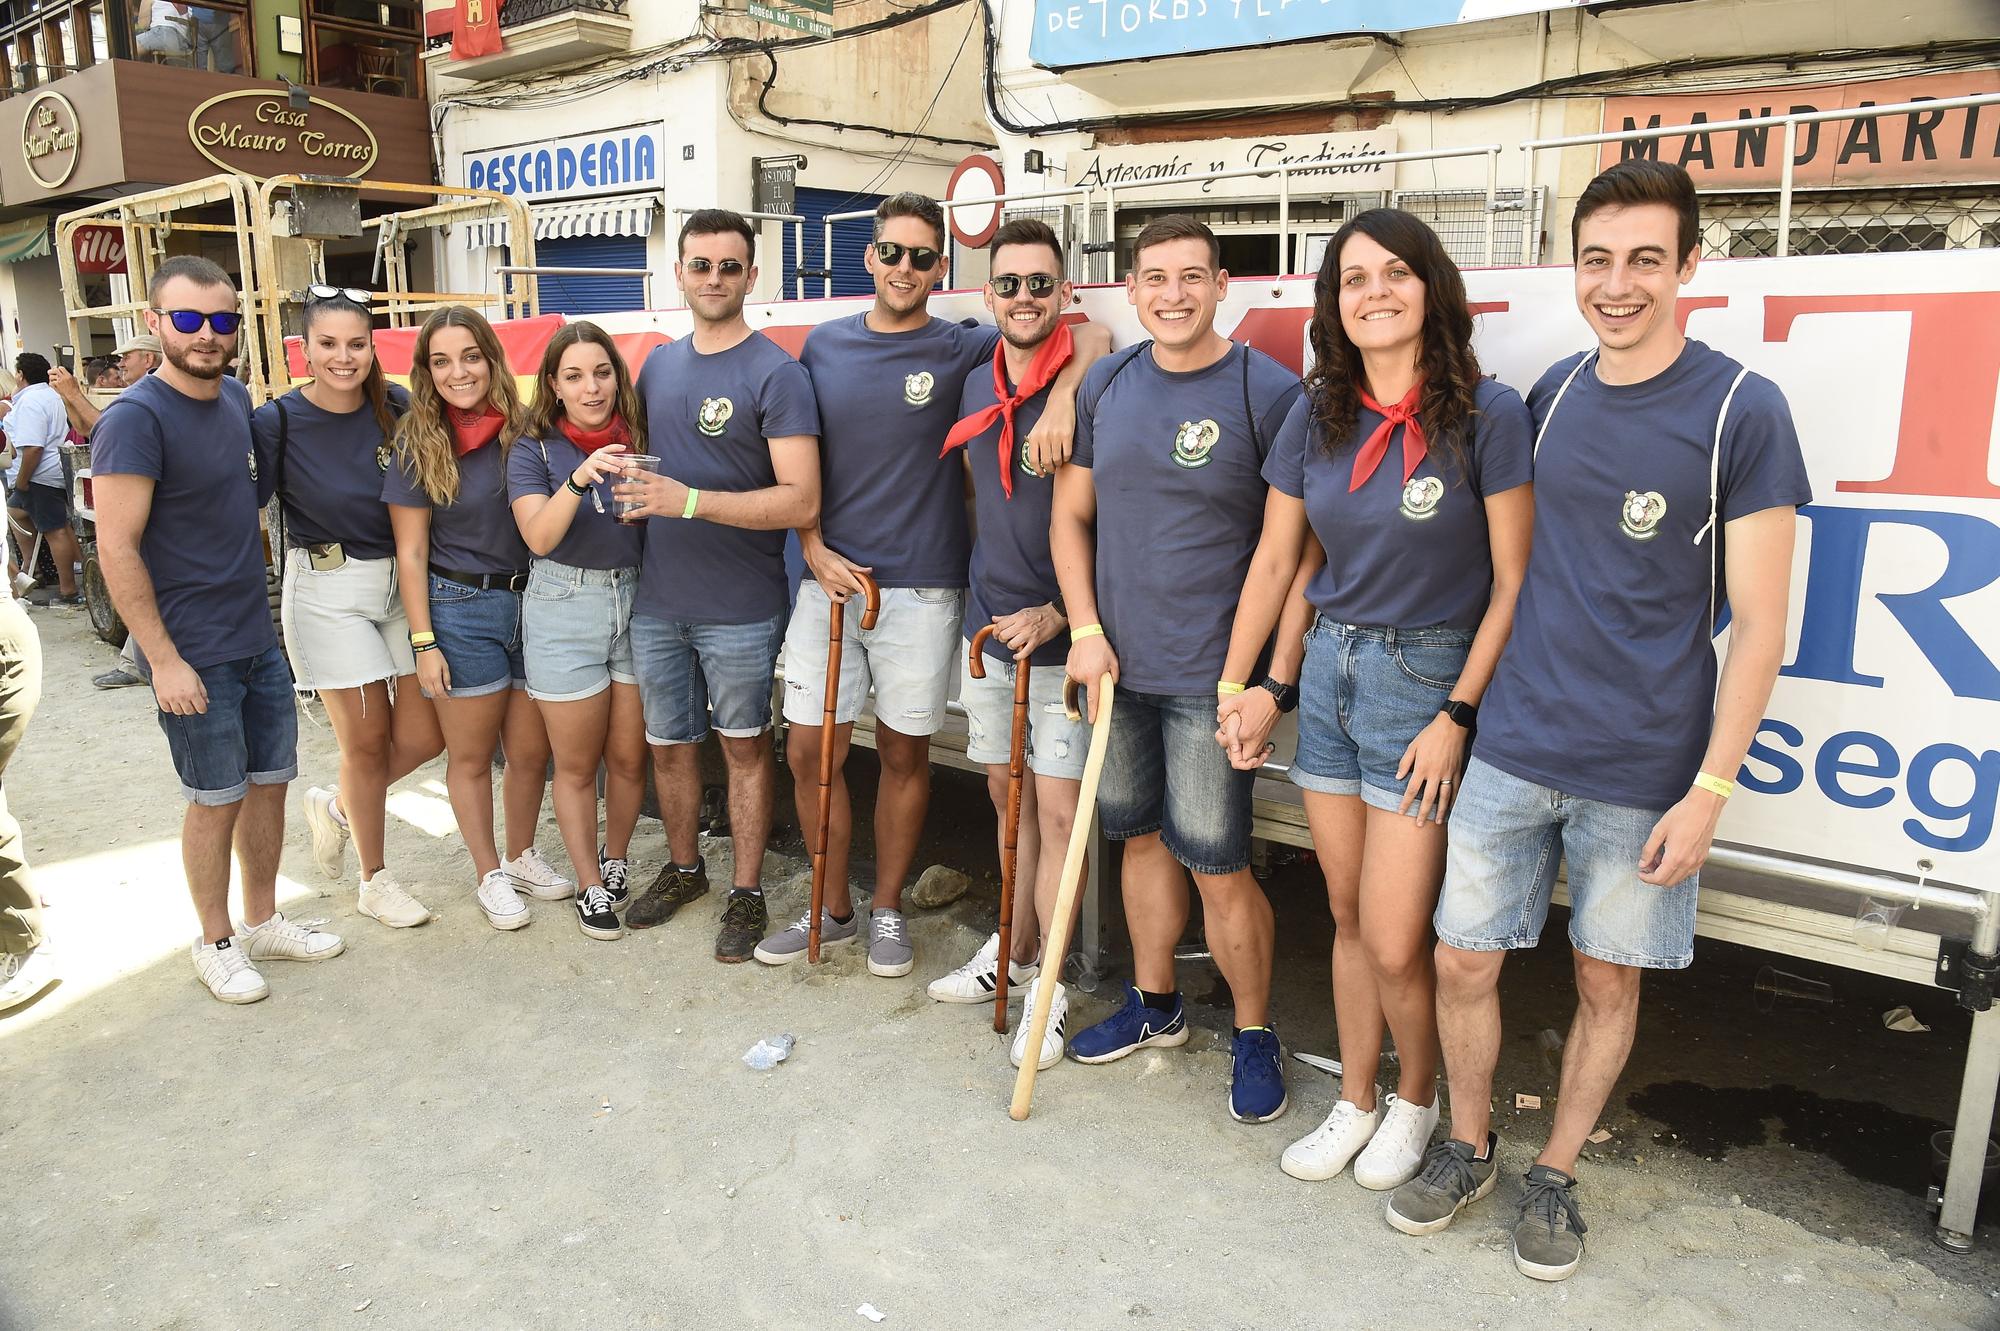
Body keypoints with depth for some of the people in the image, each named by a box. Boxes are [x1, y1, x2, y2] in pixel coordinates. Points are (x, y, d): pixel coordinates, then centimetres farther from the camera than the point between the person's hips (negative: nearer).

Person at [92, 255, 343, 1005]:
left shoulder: (237, 400, 7)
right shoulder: (136, 419, -16)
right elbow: (117, 550, -18)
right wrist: (164, 660, -19)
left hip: (259, 640, 7)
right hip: (194, 655, -7)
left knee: (269, 781, 15)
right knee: (217, 800, 4)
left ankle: (263, 923, 31)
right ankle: (216, 942, 23)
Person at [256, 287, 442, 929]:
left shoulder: (396, 408, 1)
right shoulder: (276, 422, -9)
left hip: (403, 584, 4)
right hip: (328, 593, -4)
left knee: (423, 736, 3)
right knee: (367, 741, 2)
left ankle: (335, 806, 33)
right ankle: (376, 881, 22)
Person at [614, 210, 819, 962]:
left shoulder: (776, 375, -12)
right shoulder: (658, 364, 8)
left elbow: (802, 501, -20)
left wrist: (691, 502, -26)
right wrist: (634, 488, 6)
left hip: (741, 608, -6)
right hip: (657, 598, 6)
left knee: (744, 747, 8)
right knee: (667, 744, 16)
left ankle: (747, 893, 23)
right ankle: (683, 868, 37)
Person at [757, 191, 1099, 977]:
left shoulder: (961, 349, -1)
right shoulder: (824, 345, 8)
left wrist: (1062, 396, -23)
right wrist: (814, 549, -1)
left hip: (920, 587, -2)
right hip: (828, 579, 3)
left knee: (903, 754, 8)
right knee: (809, 751, 5)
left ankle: (887, 910, 26)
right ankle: (832, 910, 24)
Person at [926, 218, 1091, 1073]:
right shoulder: (976, 387, 8)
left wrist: (1056, 616, -18)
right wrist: (986, 599, 15)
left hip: (1060, 639, -6)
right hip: (987, 628, 6)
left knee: (1057, 811, -1)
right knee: (1007, 797, 15)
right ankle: (1015, 954, 31)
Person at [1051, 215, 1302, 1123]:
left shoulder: (1268, 392, -9)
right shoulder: (1106, 384, 6)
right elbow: (1072, 513, 10)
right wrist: (1086, 630, 0)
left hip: (1210, 675, -5)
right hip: (1116, 664, 5)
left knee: (1217, 868, -2)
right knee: (1141, 837, 17)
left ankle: (1254, 1034, 20)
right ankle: (1154, 1005, 36)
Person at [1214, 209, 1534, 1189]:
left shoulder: (1487, 414, -11)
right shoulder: (1317, 414, 4)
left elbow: (1514, 584, -10)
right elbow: (1276, 561, 9)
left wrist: (1457, 717, -12)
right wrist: (1241, 687, 7)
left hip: (1429, 679, -5)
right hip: (1328, 670, 5)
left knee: (1393, 943, -2)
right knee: (1348, 919, 15)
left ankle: (1417, 1101, 28)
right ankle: (1355, 1102, 34)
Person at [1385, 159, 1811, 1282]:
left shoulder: (1743, 409, -9)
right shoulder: (1554, 394, 5)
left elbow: (1759, 625, -9)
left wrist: (1707, 790, -13)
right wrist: (1471, 705, 10)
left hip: (1645, 770, -3)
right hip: (1514, 748, 4)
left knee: (1609, 979, 11)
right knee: (1464, 962, 8)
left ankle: (1557, 1176, 34)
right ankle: (1468, 1150, 32)